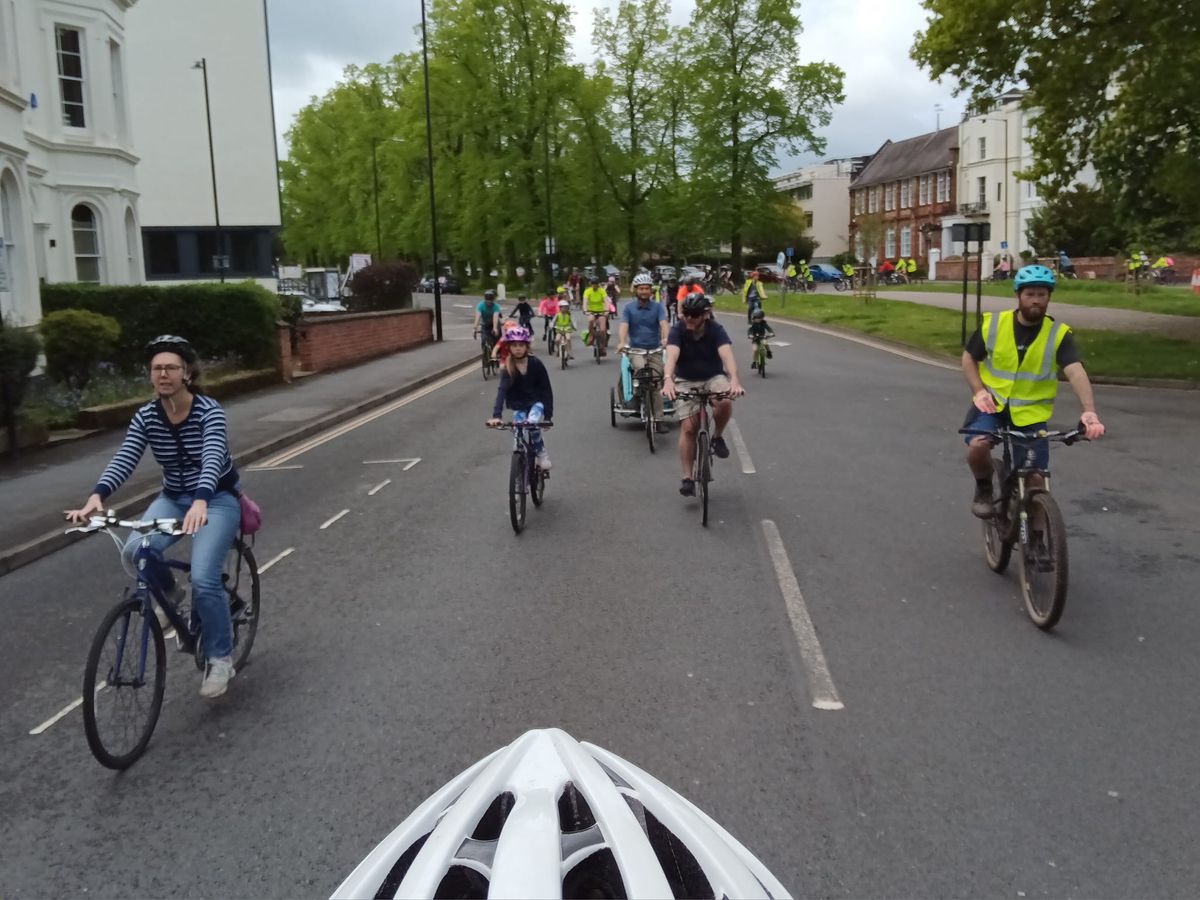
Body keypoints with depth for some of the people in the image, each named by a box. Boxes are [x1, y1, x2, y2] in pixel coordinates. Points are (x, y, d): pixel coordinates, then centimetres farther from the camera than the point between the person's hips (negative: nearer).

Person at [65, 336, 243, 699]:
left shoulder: (209, 411, -20)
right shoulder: (145, 417, -7)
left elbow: (213, 458, -35)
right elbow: (124, 460, -19)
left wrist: (200, 502, -54)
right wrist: (97, 496, -39)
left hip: (217, 498, -4)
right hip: (173, 497, 4)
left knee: (203, 578, -21)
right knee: (135, 551, -25)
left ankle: (220, 657, 0)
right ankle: (169, 592, 9)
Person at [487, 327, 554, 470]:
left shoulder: (535, 363, -15)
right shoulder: (507, 368, -15)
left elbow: (546, 389, -9)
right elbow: (502, 391, -27)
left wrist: (548, 416, -13)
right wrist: (496, 416, -40)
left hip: (536, 402, -2)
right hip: (518, 406, 2)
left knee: (532, 423, -30)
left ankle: (542, 453, -8)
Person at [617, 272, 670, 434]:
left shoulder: (657, 306, 1)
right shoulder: (628, 308, 1)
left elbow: (663, 323, -14)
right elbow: (623, 326, -12)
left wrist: (665, 338, -36)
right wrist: (621, 342, -32)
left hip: (655, 350, 1)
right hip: (635, 350, -1)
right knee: (640, 369, -32)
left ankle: (658, 420, 0)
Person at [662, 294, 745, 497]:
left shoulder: (716, 329, -18)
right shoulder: (677, 330, -18)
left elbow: (727, 354, -34)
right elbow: (671, 356, -34)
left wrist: (734, 379, -54)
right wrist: (667, 380, -55)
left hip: (714, 378, 0)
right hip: (686, 382, 0)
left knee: (725, 402, -33)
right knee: (688, 428, -10)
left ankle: (717, 437, -4)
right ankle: (687, 478, 1)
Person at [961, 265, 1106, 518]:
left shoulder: (1058, 334, -11)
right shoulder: (993, 324, -7)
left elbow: (1076, 373, -23)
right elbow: (969, 358, 7)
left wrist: (1089, 411, -40)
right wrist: (979, 390, -11)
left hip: (1031, 412, 0)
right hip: (992, 404, 0)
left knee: (1036, 479, -2)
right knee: (977, 446, -29)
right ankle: (984, 488, 4)